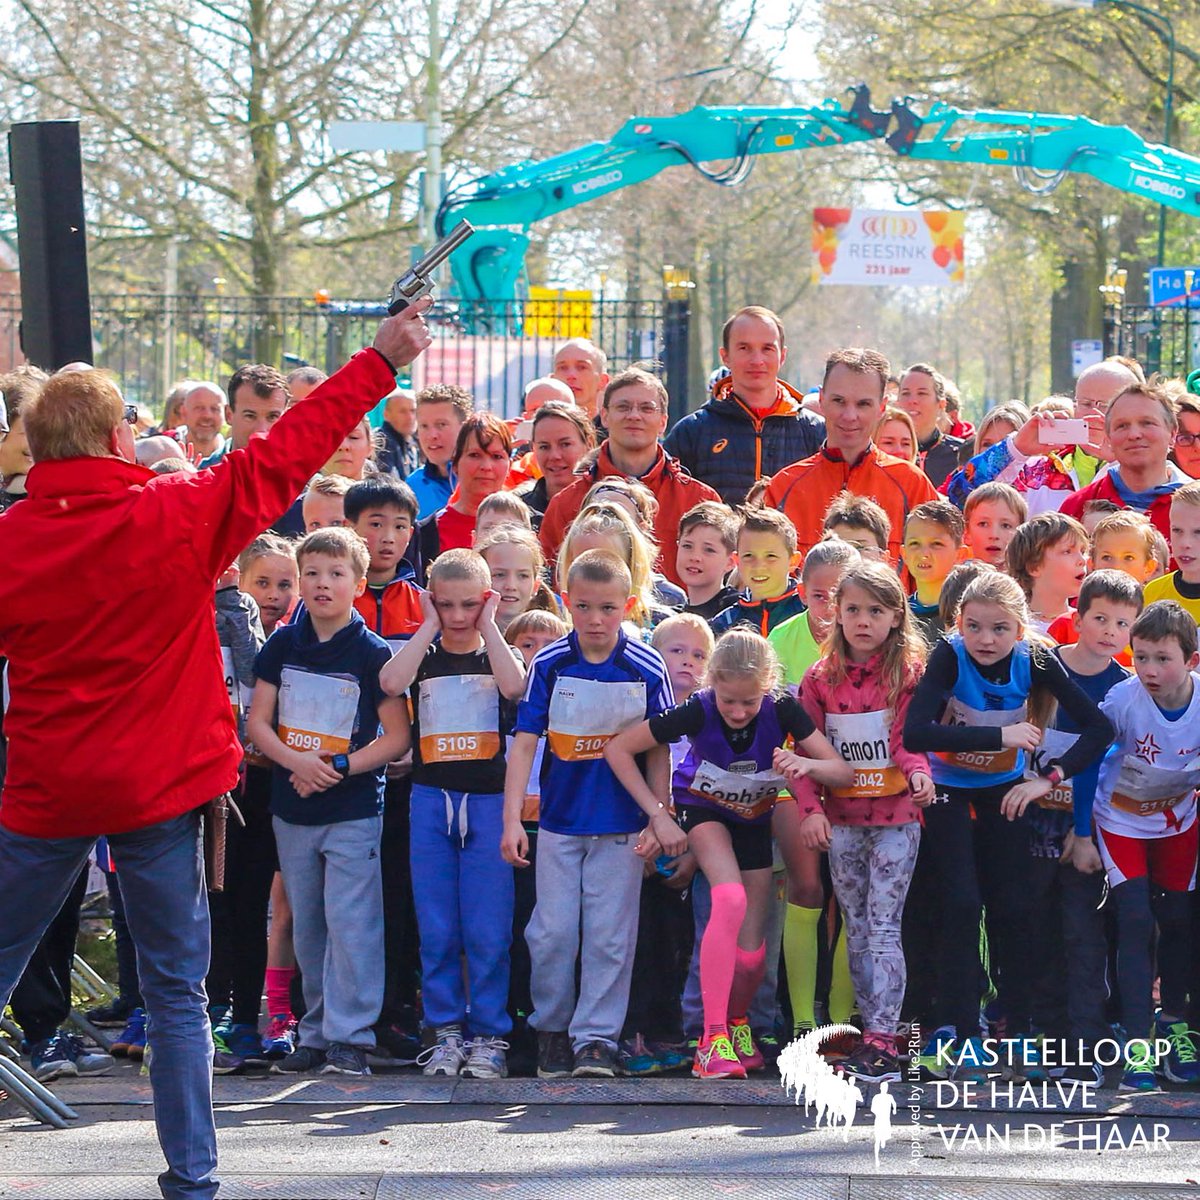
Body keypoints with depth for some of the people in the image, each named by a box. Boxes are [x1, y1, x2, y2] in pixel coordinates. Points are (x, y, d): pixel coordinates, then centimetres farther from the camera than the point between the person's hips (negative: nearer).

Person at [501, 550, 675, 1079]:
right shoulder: (550, 665, -5)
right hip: (560, 820, 1)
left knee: (609, 935, -1)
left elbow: (657, 751, 2)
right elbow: (524, 743, -5)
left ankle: (597, 1036, 5)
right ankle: (552, 1029, 17)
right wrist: (512, 820, -12)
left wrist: (659, 818, -2)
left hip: (621, 825, -1)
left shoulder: (647, 669, -5)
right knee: (553, 932, 2)